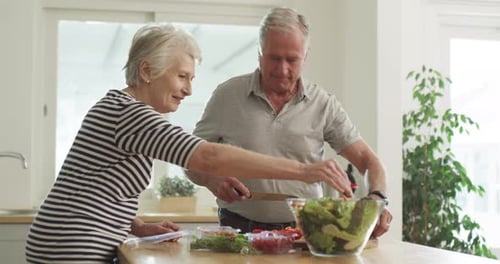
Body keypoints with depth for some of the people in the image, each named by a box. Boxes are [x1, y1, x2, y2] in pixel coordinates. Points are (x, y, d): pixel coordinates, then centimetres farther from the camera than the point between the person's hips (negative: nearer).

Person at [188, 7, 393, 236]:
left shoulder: (323, 104, 4)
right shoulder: (227, 95, 3)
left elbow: (367, 160, 5)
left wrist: (377, 198, -14)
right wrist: (213, 180, -13)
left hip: (305, 231, 2)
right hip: (239, 229, -1)